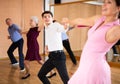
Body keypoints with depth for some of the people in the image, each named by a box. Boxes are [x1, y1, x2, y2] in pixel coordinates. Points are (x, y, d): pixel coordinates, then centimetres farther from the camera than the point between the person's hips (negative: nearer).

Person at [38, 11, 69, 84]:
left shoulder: (56, 25, -8)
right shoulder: (46, 29, 14)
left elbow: (63, 29, -33)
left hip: (59, 55, -8)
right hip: (51, 56, 8)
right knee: (41, 75, 16)